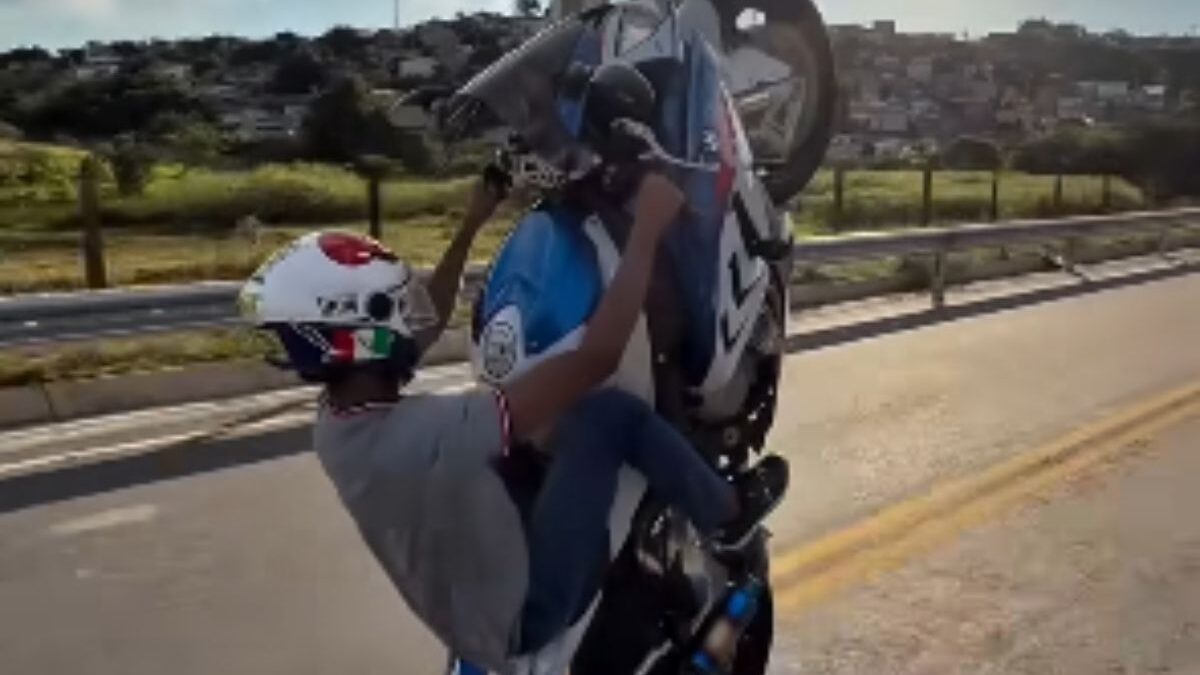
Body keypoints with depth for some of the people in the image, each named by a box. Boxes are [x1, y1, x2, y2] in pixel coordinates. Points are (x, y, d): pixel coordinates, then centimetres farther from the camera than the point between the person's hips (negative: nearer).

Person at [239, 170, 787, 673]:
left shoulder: (336, 421, -8)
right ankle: (728, 514, 6)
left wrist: (470, 226, 15)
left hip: (475, 617, 8)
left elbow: (425, 320, 9)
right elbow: (597, 357, -37)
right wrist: (646, 231, -28)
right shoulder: (425, 432, -36)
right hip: (523, 617, -8)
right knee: (608, 413, -19)